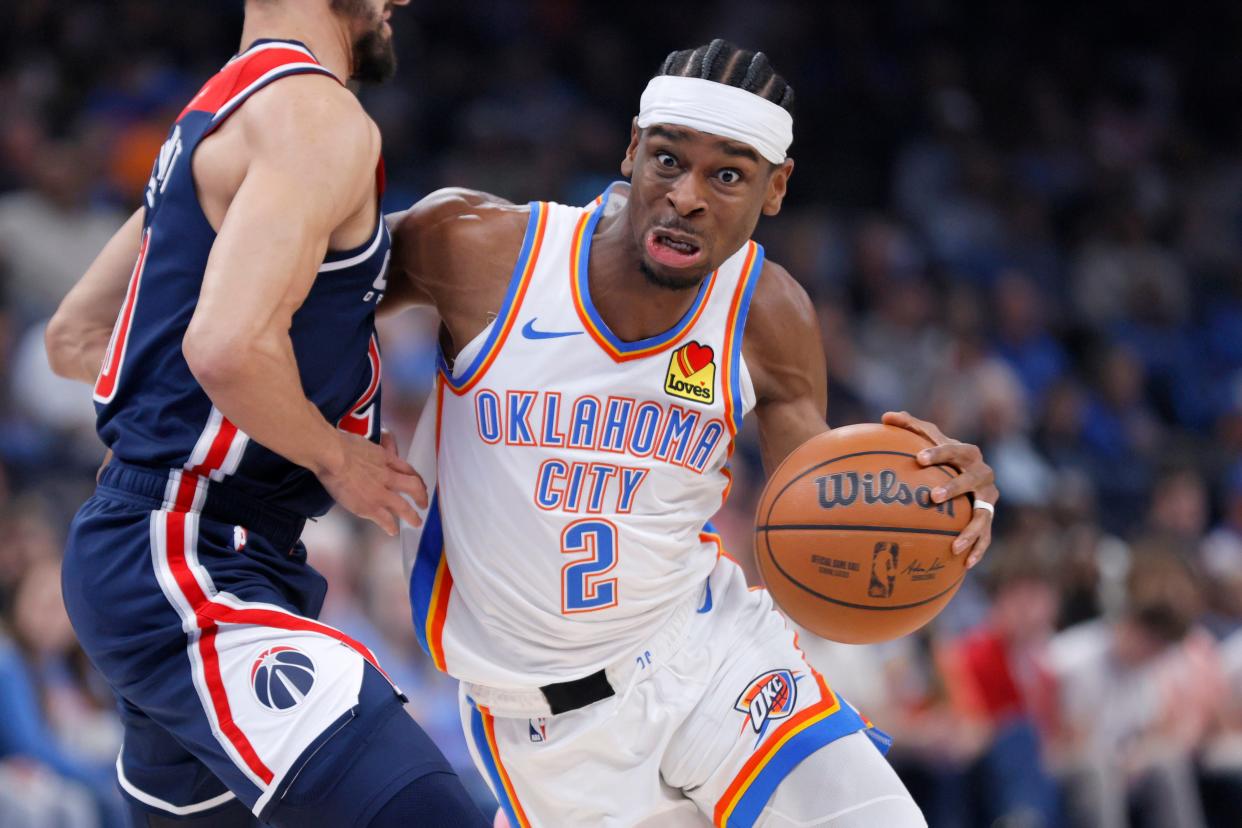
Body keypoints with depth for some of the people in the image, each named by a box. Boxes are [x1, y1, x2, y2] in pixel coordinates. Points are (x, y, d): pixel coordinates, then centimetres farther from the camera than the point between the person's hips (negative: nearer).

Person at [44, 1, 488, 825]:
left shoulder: (213, 118, 18)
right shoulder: (317, 117, -13)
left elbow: (75, 340, 26)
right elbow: (230, 347, -27)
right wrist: (335, 456, -11)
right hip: (187, 577, -11)